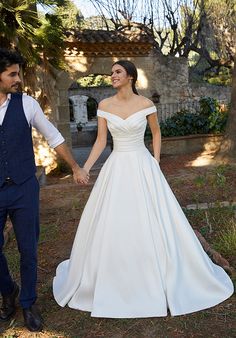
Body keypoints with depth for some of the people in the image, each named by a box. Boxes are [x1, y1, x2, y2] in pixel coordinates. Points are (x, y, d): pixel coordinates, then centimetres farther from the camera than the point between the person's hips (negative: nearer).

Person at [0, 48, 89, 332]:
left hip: (24, 190, 0)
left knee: (28, 250, 9)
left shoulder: (26, 104, -2)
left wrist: (75, 167, 13)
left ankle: (28, 303, 33)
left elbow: (53, 138, 8)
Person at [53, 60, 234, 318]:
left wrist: (156, 163, 3)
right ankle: (112, 281, 28)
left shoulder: (146, 104, -3)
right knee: (110, 224, 5)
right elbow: (100, 141, 2)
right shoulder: (104, 105, 1)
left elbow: (156, 133, 10)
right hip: (116, 168, 2)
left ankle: (161, 280, 25)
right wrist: (84, 168, -6)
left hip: (143, 167, -1)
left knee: (152, 223, 3)